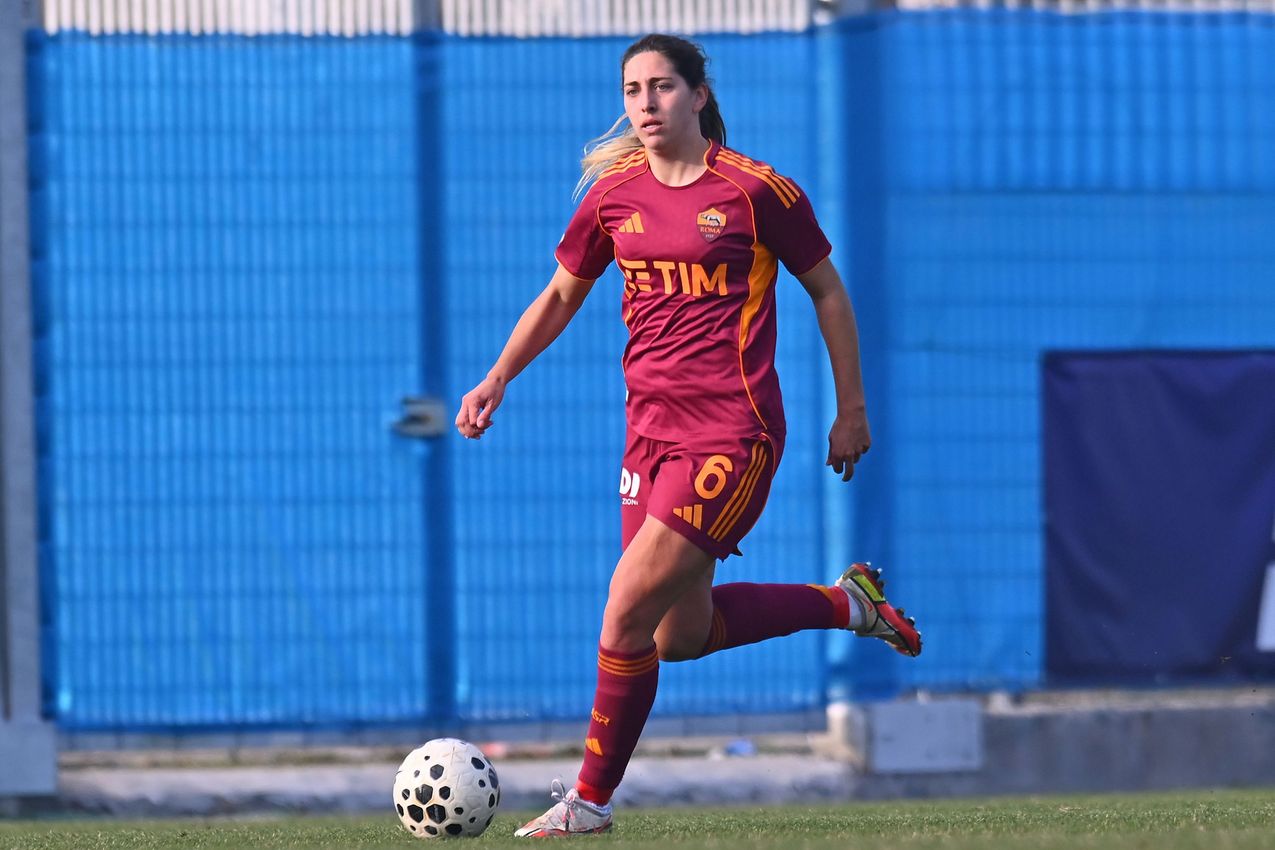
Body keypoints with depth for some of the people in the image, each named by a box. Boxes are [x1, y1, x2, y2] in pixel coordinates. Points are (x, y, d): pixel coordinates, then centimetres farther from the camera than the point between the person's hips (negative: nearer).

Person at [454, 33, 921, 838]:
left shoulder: (756, 191, -7)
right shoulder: (613, 194, 8)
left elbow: (827, 292, 4)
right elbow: (560, 296, 21)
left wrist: (852, 410, 5)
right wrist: (497, 379, 10)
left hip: (732, 433, -7)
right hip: (652, 431, 7)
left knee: (625, 614, -14)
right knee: (682, 635, 10)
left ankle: (591, 800, -2)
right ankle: (848, 602, 31)